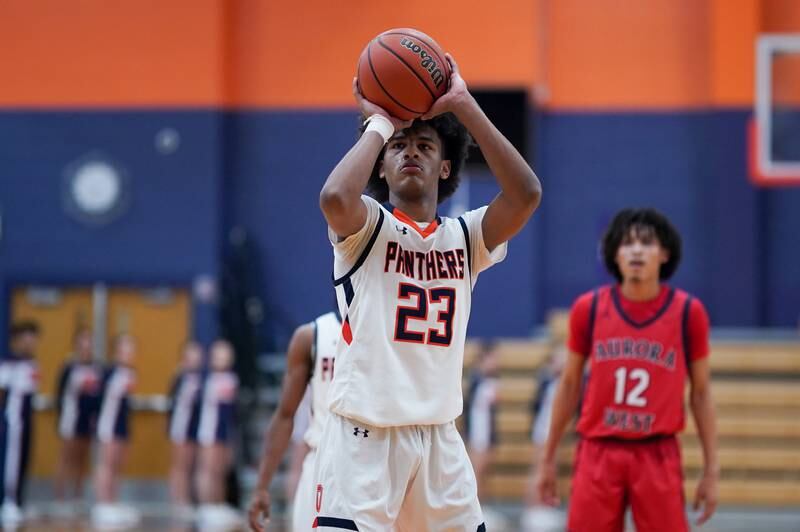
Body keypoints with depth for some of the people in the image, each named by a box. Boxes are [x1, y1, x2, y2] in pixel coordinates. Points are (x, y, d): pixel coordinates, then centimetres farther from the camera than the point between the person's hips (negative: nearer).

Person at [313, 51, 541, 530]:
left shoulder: (465, 237, 10)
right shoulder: (367, 227, -1)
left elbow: (526, 194, -9)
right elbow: (335, 197, -26)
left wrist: (464, 106, -10)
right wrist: (380, 123, -12)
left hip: (439, 439, 5)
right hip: (364, 436, -5)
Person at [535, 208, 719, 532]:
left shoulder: (688, 312, -1)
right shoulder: (589, 308, 2)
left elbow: (701, 393, 5)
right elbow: (569, 385, 12)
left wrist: (711, 471, 2)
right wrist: (548, 458, 13)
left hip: (658, 458, -1)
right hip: (598, 453, 1)